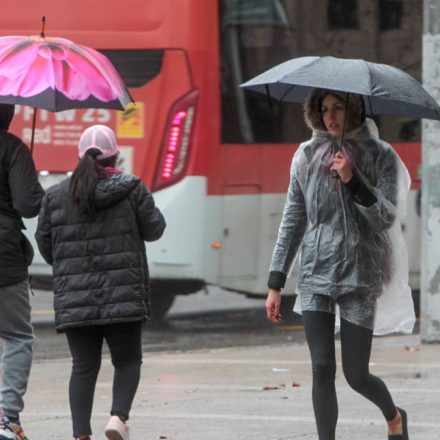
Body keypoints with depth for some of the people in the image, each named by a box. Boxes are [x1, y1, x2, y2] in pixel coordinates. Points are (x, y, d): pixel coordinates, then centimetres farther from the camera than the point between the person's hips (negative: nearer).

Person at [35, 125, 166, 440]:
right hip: (123, 295, -2)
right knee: (128, 361, 10)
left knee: (84, 366, 5)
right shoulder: (132, 189, -3)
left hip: (73, 299, 2)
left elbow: (45, 245, 10)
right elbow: (153, 230, 5)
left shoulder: (56, 196, 5)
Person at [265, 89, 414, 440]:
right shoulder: (308, 156, 7)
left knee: (356, 375, 4)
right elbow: (293, 221, 10)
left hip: (359, 277, -2)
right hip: (315, 276, 2)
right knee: (322, 369, -7)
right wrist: (276, 283, 7)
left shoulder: (380, 156, -1)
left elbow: (387, 218, -9)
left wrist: (353, 180, -22)